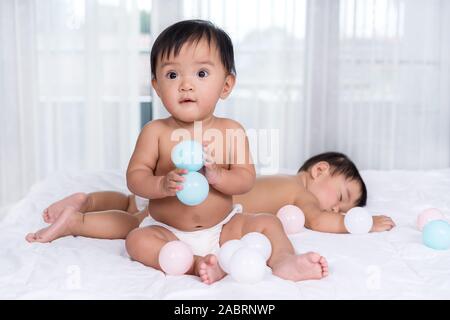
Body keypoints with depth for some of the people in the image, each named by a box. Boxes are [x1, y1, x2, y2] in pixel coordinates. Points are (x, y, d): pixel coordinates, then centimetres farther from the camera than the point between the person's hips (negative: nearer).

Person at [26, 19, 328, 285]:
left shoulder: (231, 131, -6)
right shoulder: (156, 132, -9)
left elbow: (246, 179, -9)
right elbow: (135, 176, -10)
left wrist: (217, 176, -30)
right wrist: (162, 185, -31)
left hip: (222, 228, 1)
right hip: (168, 232, -1)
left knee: (267, 222, -14)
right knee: (137, 240, -27)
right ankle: (198, 265, -38)